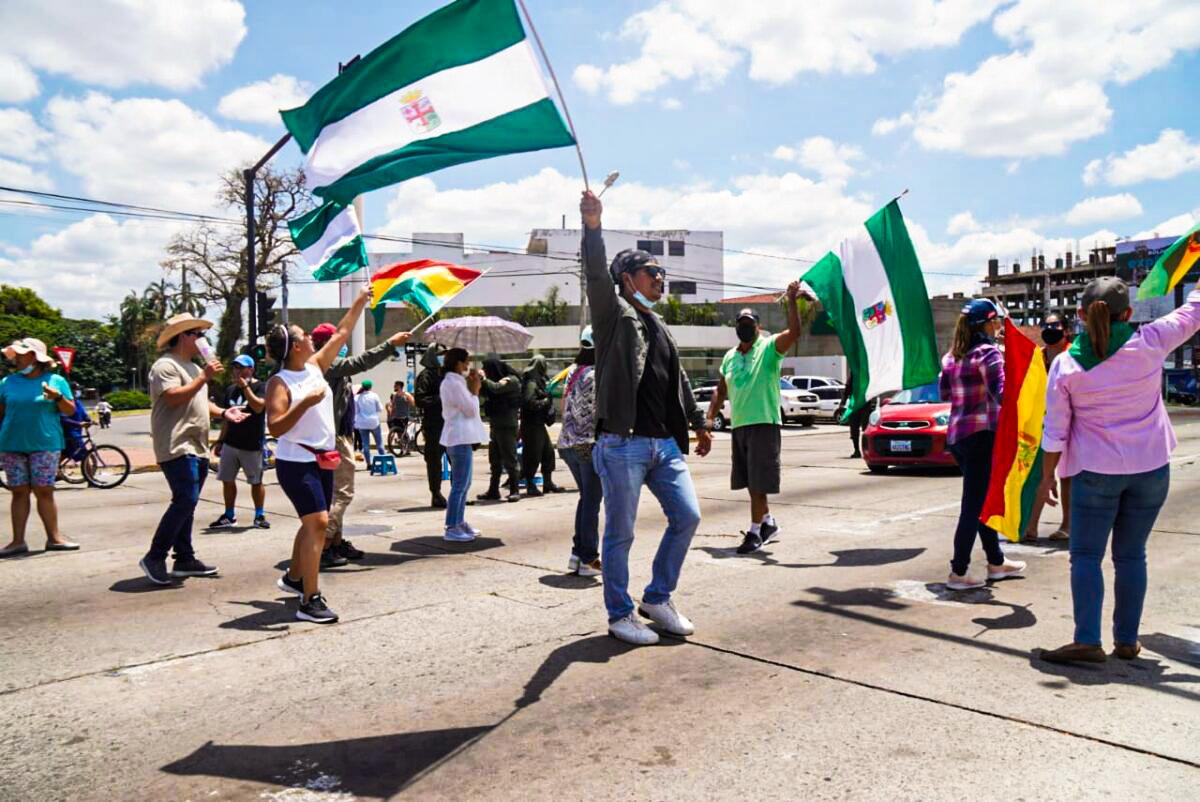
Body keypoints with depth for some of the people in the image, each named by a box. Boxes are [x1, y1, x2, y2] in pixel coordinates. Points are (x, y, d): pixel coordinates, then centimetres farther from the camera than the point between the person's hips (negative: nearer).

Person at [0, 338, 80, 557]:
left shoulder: (56, 380, 4)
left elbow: (70, 411, 1)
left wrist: (58, 397, -17)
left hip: (45, 445, -2)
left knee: (44, 491, -2)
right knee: (19, 492, 4)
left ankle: (54, 537, 5)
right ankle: (18, 541, 8)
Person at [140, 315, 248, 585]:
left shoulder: (193, 367, 23)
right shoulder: (166, 365, -9)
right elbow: (173, 398, -22)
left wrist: (223, 412, 8)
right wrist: (204, 377, -20)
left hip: (197, 448, 10)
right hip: (177, 447, -10)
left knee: (185, 504, 12)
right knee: (185, 501, -16)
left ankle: (184, 559, 17)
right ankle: (155, 557, -7)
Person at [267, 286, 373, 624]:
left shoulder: (316, 366, 7)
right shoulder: (280, 382, -14)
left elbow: (341, 332, 15)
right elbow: (275, 428, -21)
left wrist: (361, 301, 18)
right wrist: (306, 403, -29)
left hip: (322, 460, 9)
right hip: (296, 463, -8)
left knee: (312, 523, 18)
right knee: (318, 522, -16)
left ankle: (293, 577, 38)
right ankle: (310, 601, -13)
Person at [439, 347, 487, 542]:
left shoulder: (453, 381, 17)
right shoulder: (454, 383, -15)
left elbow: (467, 409, 17)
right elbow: (471, 410, -16)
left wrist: (473, 388, 8)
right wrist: (474, 390, -5)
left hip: (461, 437, 11)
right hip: (460, 438, -11)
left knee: (463, 484, 17)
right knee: (460, 485, -8)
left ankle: (459, 523, 25)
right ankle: (451, 529, -6)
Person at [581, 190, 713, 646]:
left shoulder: (660, 327, 22)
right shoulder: (614, 314, -1)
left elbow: (679, 379, 29)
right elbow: (597, 276, -20)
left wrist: (698, 423, 32)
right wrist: (592, 227, -36)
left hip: (665, 444, 8)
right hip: (623, 444, -7)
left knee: (687, 516, 6)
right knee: (620, 533, 0)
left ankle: (658, 599, 21)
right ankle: (620, 615, 15)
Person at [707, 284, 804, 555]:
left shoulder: (769, 347, -3)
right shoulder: (730, 357, 15)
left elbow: (794, 332, -20)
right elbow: (720, 391, 20)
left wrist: (792, 301, -28)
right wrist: (709, 419, 12)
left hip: (764, 424, -6)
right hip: (739, 426, 7)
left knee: (758, 482, -5)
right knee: (750, 482, 15)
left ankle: (755, 532, 3)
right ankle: (768, 523, 32)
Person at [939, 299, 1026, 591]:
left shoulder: (952, 356, 11)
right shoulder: (988, 352, -10)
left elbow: (943, 391, 16)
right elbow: (1002, 393, -21)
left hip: (956, 435, 8)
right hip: (982, 434, -8)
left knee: (982, 500, 19)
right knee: (974, 504, -3)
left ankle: (996, 562, 30)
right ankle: (958, 573, -1)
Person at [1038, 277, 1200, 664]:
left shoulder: (1066, 364, -10)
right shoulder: (1149, 344, -8)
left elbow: (1055, 431, -6)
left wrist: (1047, 476, 4)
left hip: (1096, 471, -2)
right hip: (1150, 468, 2)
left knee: (1086, 555, 3)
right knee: (1131, 556, 11)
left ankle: (1087, 641, -4)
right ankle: (1127, 640, 18)